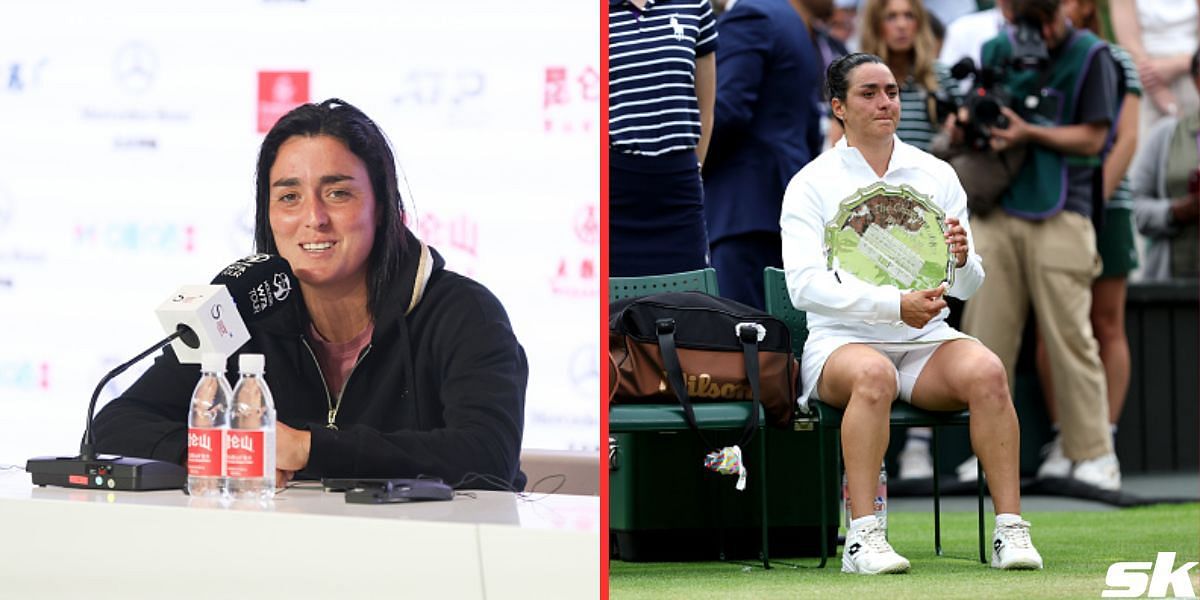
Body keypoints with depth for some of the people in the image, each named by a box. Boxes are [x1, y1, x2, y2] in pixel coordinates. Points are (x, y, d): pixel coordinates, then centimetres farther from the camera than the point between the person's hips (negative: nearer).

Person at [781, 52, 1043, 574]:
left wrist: (962, 261, -15)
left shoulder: (936, 176, 11)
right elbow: (804, 286, -12)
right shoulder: (812, 183, 1)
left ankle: (1010, 529, -29)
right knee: (873, 374, -38)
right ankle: (863, 538, -38)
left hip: (926, 339, 3)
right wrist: (894, 305, -23)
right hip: (841, 339, -3)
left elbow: (968, 288, 11)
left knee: (986, 370, -28)